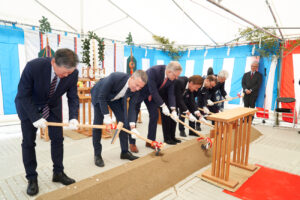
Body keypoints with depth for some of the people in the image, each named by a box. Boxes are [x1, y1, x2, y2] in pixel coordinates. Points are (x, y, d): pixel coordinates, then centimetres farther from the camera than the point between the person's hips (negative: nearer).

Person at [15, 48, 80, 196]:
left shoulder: (73, 73, -25)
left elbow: (73, 97, -15)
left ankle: (58, 173, 21)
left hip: (53, 105, 3)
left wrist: (73, 118, -30)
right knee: (28, 142, 1)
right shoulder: (33, 66, -34)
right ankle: (32, 178, 18)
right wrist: (35, 118, -28)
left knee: (57, 139, 4)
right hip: (29, 105, -2)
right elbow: (23, 95, -23)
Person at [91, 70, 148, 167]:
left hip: (115, 98, 4)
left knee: (124, 122, -3)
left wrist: (132, 126, -29)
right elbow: (101, 97, -31)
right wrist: (106, 116, -32)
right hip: (99, 95, -4)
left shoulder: (136, 90, -26)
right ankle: (97, 154, 7)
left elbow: (131, 107, -19)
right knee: (98, 124, -8)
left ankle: (125, 152, 10)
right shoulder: (115, 77, -40)